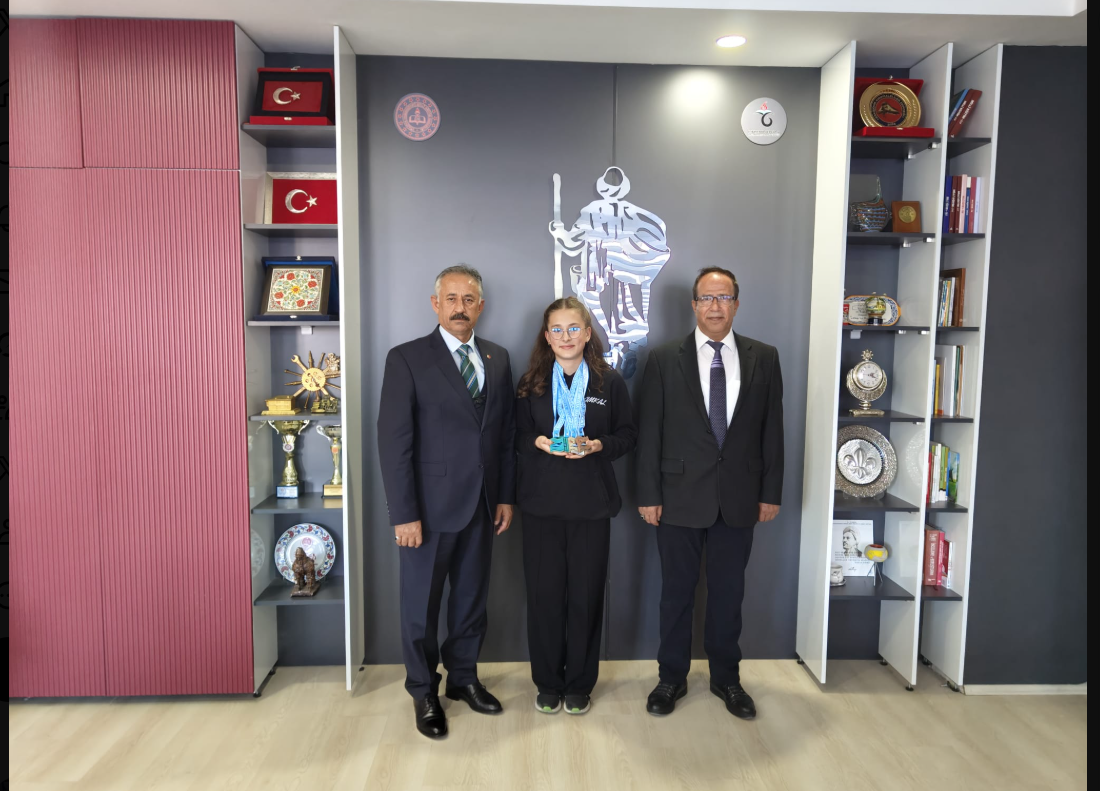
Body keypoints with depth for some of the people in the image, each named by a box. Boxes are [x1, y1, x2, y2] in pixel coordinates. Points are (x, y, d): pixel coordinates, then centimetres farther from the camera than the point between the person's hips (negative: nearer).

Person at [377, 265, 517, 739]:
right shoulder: (407, 359, -8)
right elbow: (394, 441, -12)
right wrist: (404, 514, -15)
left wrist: (506, 496, 7)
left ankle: (463, 677, 37)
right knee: (422, 602, 10)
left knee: (472, 595, 16)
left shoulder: (498, 359, 7)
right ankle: (424, 692, 30)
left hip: (482, 504, 5)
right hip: (431, 504, -4)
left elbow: (506, 432, 10)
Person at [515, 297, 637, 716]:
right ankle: (548, 684, 24)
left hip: (592, 503, 0)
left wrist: (597, 444, -13)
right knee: (543, 594, 4)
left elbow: (628, 434, 5)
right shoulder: (530, 383, 5)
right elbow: (518, 436, 8)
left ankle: (579, 685, 25)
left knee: (586, 594, 5)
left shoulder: (610, 382, 3)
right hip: (542, 501, 1)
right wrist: (539, 442, -13)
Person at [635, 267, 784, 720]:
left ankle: (726, 679, 32)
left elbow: (771, 429, 5)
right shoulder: (664, 360, -2)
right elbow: (649, 433, -4)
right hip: (680, 496, -1)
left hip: (738, 497, 2)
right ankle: (672, 678, 28)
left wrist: (770, 492, 2)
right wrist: (648, 495, -6)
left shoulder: (763, 359, 4)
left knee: (728, 592, 13)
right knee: (676, 591, 10)